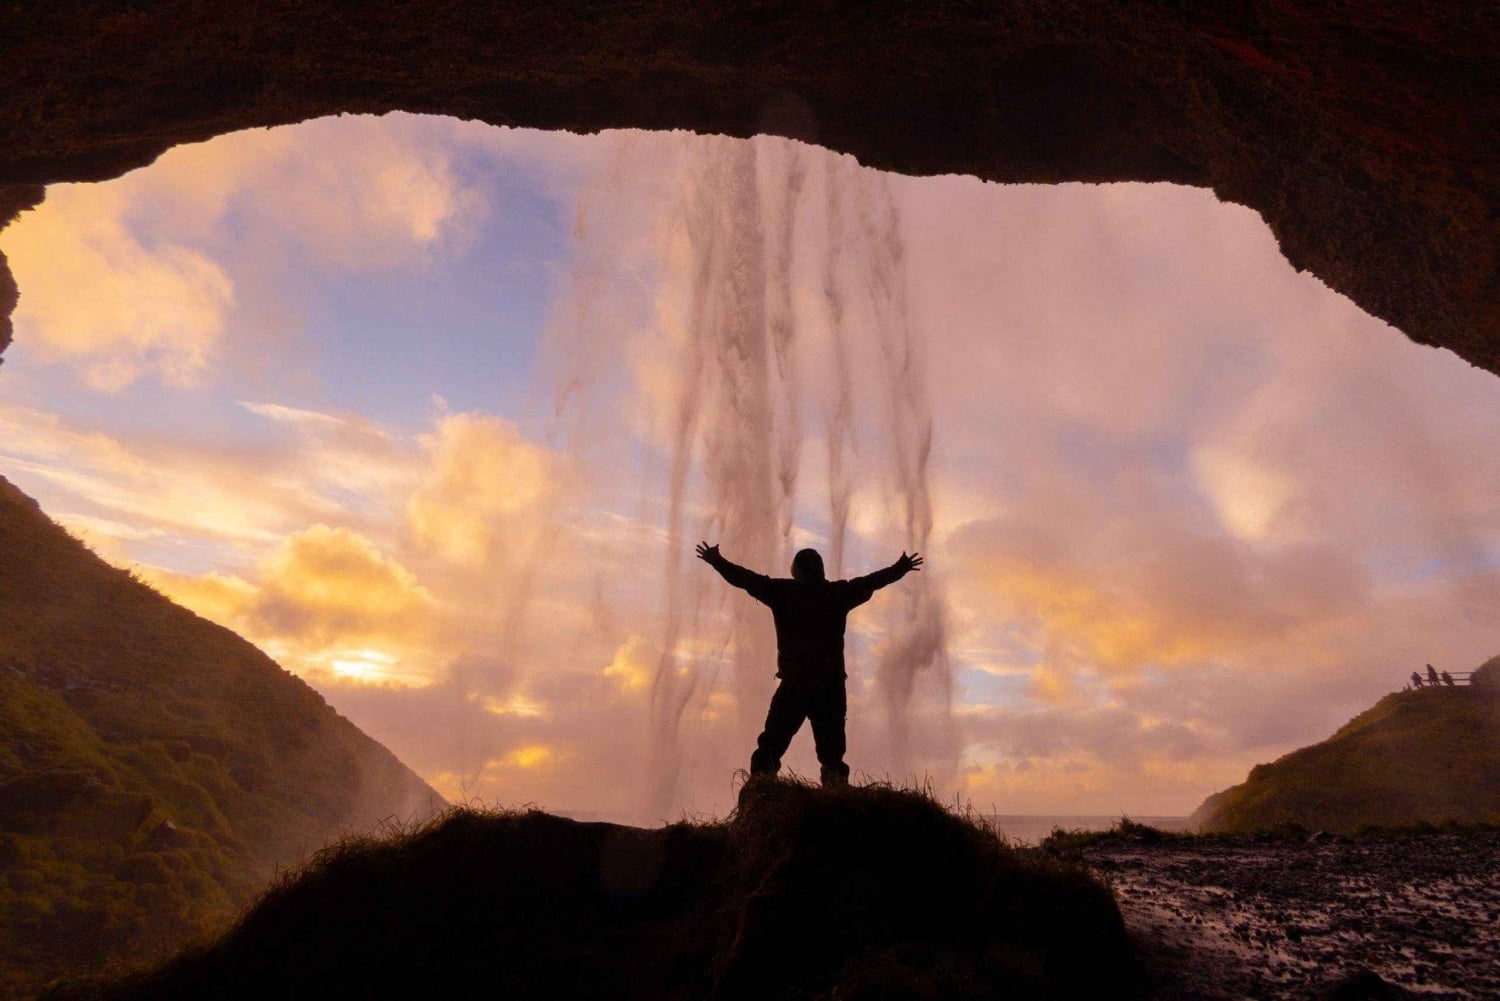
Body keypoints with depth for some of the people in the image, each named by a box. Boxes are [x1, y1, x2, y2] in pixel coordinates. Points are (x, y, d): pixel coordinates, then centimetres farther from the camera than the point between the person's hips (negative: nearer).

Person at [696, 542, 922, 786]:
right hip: (831, 687, 2)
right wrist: (901, 568, 34)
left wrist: (716, 561, 22)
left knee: (771, 746, 6)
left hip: (793, 686, -1)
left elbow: (747, 579, 8)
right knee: (832, 752, 9)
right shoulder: (839, 593, 4)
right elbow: (872, 581, 17)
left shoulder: (783, 592, 0)